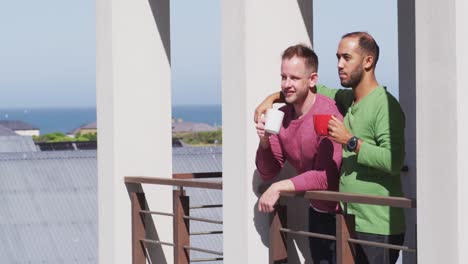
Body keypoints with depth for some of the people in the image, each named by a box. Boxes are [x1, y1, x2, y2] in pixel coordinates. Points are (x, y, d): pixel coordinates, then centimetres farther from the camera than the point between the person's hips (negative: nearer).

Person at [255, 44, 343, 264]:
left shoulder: (327, 115, -23)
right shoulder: (281, 116, 0)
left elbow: (326, 177, -26)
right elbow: (267, 173, 3)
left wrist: (280, 187, -27)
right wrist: (264, 142, -14)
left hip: (338, 211, -7)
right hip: (317, 211, 7)